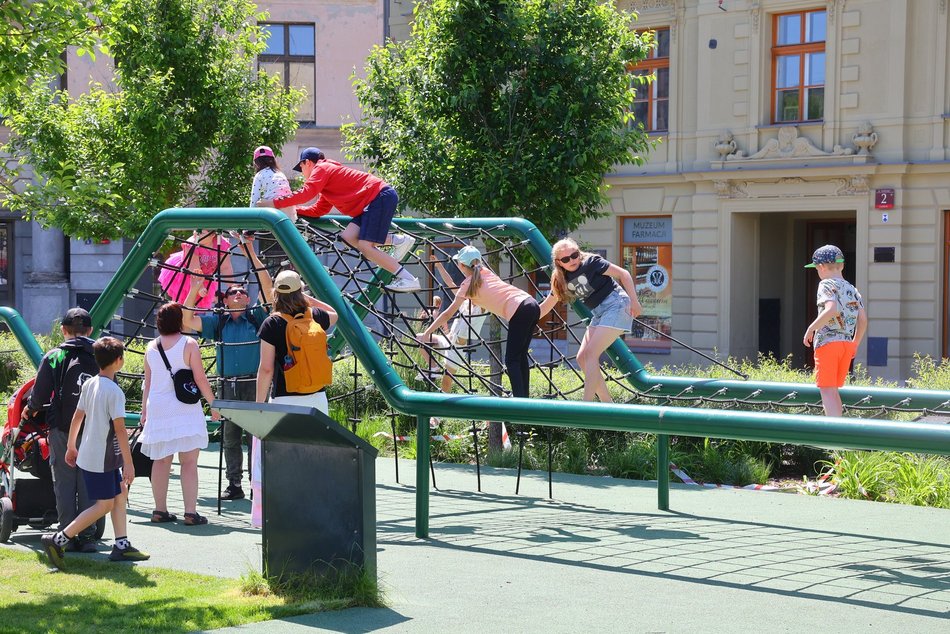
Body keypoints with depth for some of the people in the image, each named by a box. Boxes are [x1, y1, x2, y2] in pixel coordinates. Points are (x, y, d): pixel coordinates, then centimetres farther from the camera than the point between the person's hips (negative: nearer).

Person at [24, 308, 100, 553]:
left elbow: (40, 394, -5)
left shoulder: (54, 357, -4)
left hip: (62, 430, -2)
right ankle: (87, 536, 7)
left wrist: (30, 409, 15)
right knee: (87, 484, 7)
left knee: (64, 483, 6)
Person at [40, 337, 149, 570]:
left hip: (88, 453, 9)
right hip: (101, 459, -9)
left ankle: (121, 545, 16)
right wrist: (129, 464, -17)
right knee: (104, 504, -2)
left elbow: (77, 417, 12)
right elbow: (119, 430, -21)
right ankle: (58, 540, -4)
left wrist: (71, 446, 23)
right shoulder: (114, 391, -19)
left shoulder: (89, 384, 5)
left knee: (120, 494, 14)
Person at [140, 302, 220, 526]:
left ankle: (160, 510, 14)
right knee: (189, 461, -3)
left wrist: (144, 411, 21)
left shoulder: (151, 347, 9)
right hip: (185, 410, -5)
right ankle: (191, 512, -7)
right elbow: (200, 378, -6)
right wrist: (213, 404, 4)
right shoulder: (188, 344, -5)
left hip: (157, 409, 5)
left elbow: (148, 382, 13)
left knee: (160, 461, 11)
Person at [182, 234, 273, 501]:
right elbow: (187, 320, 3)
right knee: (230, 436, 5)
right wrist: (194, 289, -3)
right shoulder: (217, 321, 11)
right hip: (227, 386, 3)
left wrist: (251, 253, -10)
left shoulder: (256, 317, 4)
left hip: (253, 385, -3)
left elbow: (268, 287, -6)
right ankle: (233, 484, 10)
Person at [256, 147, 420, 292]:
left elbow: (306, 194, -20)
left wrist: (274, 203, -16)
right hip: (372, 202, 9)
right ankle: (399, 240, 3)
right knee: (349, 236, -1)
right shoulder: (328, 172, 25)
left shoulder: (321, 169, -4)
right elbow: (318, 210, 24)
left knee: (364, 245, -15)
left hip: (382, 196, -9)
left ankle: (408, 279, -14)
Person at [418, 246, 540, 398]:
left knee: (511, 360, -5)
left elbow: (448, 314, 8)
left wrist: (426, 334, 15)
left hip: (519, 312, -8)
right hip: (532, 304, 8)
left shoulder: (468, 284, 4)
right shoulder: (485, 271, 21)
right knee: (520, 356, 16)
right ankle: (523, 397, 17)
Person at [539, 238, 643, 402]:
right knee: (582, 358, 2)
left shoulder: (590, 263, -12)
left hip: (616, 304, -8)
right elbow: (544, 308, 17)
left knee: (591, 354, -16)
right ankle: (608, 404, 4)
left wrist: (634, 300, -18)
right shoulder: (561, 280, 7)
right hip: (599, 313, 8)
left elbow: (623, 273, -12)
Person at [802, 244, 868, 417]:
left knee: (826, 390, -6)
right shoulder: (853, 290, 14)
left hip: (827, 342, -7)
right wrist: (855, 344, 20)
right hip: (847, 343, 7)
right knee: (833, 390, 17)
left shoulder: (826, 284, -6)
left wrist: (811, 328, -15)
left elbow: (831, 309, -24)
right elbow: (863, 320, 10)